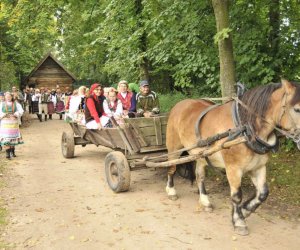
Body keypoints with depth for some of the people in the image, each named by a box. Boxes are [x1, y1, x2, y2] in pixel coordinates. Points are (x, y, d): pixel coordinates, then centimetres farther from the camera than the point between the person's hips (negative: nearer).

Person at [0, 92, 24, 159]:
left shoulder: (16, 103, 5)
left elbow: (21, 111, -6)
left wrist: (14, 115, -20)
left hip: (14, 123, 1)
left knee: (13, 138, 10)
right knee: (6, 139, -9)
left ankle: (12, 152, 24)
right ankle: (8, 153, -7)